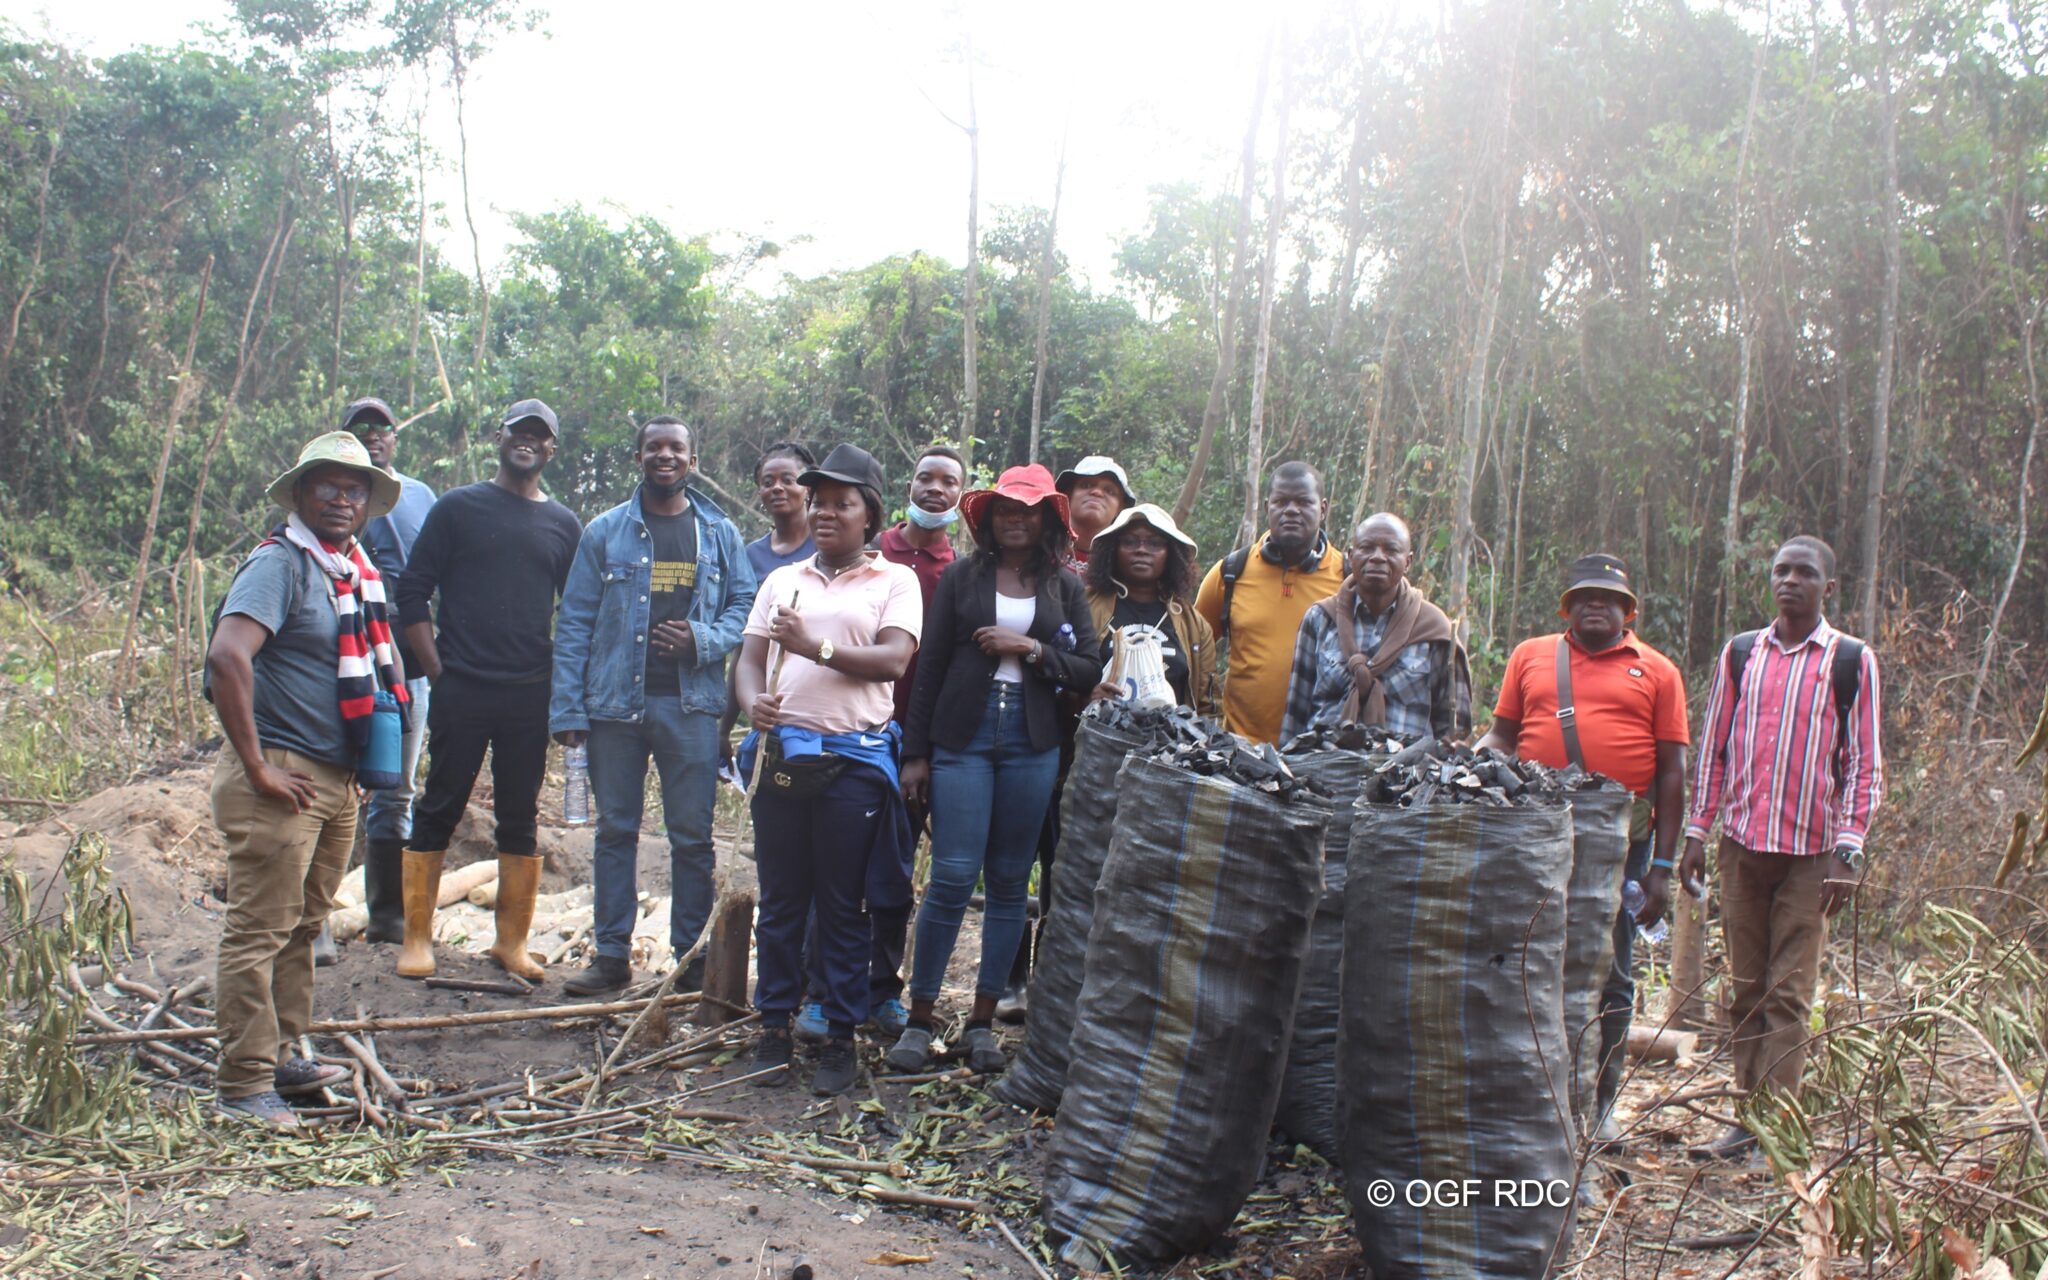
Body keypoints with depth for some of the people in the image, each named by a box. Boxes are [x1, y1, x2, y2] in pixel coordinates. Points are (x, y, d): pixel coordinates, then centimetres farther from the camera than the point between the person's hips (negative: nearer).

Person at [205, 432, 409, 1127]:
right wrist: (257, 766, -24)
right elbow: (228, 656, -27)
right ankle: (244, 1087, 4)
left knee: (303, 926, 17)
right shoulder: (279, 563, -13)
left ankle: (282, 1056, 29)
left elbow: (381, 656, 29)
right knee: (259, 931, -3)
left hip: (338, 778, 9)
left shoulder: (356, 570, 13)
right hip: (282, 780, -9)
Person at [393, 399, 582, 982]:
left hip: (531, 695, 3)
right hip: (462, 689, -2)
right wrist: (436, 668, -5)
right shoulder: (457, 508, 4)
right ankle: (417, 938, 10)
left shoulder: (564, 525, 11)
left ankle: (511, 942, 15)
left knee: (520, 819, 7)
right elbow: (413, 593, 2)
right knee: (439, 812, 1)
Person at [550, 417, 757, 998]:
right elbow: (574, 623, 4)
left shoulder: (720, 533, 9)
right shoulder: (605, 531, 7)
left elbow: (745, 604, 9)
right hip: (614, 704, 0)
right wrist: (567, 708, -3)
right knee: (615, 830, 7)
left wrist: (704, 639, -13)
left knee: (692, 835, 3)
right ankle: (612, 953, 15)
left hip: (690, 704, 0)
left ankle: (693, 956, 13)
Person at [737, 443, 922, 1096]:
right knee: (779, 900, 9)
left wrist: (818, 647, -21)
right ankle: (774, 1027, 20)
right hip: (780, 751, 3)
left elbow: (893, 659, -9)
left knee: (843, 907, 3)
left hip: (853, 757, -3)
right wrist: (754, 701, -12)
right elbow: (750, 656, 10)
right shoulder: (783, 580, 16)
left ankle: (840, 1037, 13)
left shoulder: (894, 581, 5)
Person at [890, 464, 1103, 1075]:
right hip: (963, 737, -2)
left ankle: (983, 1021, 17)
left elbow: (1090, 671, 5)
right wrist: (916, 752, 1)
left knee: (1010, 882, 6)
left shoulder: (1066, 587, 9)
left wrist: (1032, 650, -10)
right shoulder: (961, 577, 6)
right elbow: (930, 667, 4)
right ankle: (920, 1017, 7)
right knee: (952, 877, -7)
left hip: (1032, 743, 2)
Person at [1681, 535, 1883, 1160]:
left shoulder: (1852, 661, 1)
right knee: (1745, 988, 8)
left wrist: (1848, 850, -7)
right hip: (1742, 847, 3)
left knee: (1789, 993, -2)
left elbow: (1864, 763, 1)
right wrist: (1696, 833, 8)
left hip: (1811, 853, -3)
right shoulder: (1740, 653, 9)